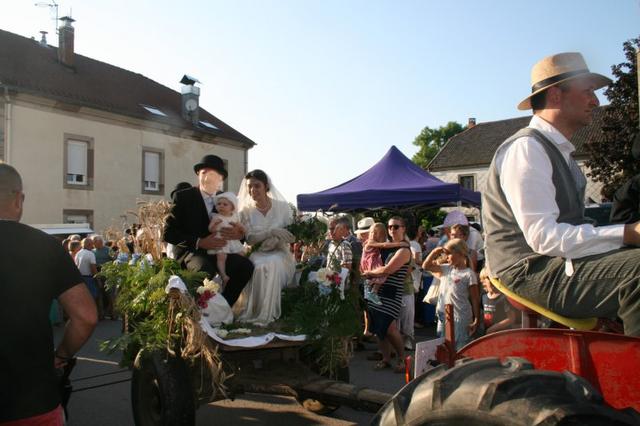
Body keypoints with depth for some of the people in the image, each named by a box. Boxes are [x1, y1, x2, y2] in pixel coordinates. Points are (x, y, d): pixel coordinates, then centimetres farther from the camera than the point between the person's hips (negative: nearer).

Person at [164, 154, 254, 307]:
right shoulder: (183, 197, -4)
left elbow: (233, 227, 11)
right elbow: (168, 233, -9)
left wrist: (239, 233, -15)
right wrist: (199, 242, -21)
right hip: (190, 251, -4)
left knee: (246, 265, -22)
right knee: (205, 268, -37)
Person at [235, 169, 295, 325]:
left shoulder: (282, 207, 2)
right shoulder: (246, 211, 3)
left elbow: (291, 233, 2)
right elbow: (250, 239, -5)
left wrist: (276, 240, -19)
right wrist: (272, 232, -20)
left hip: (280, 252, -1)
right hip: (258, 254, 1)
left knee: (271, 264, -35)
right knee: (261, 266, -34)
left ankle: (265, 314, -27)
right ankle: (252, 312, -25)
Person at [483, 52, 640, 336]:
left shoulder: (561, 152, 20)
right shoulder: (526, 148, -11)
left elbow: (572, 230, 15)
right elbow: (544, 237, -19)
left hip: (560, 265, 10)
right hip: (531, 272, -9)